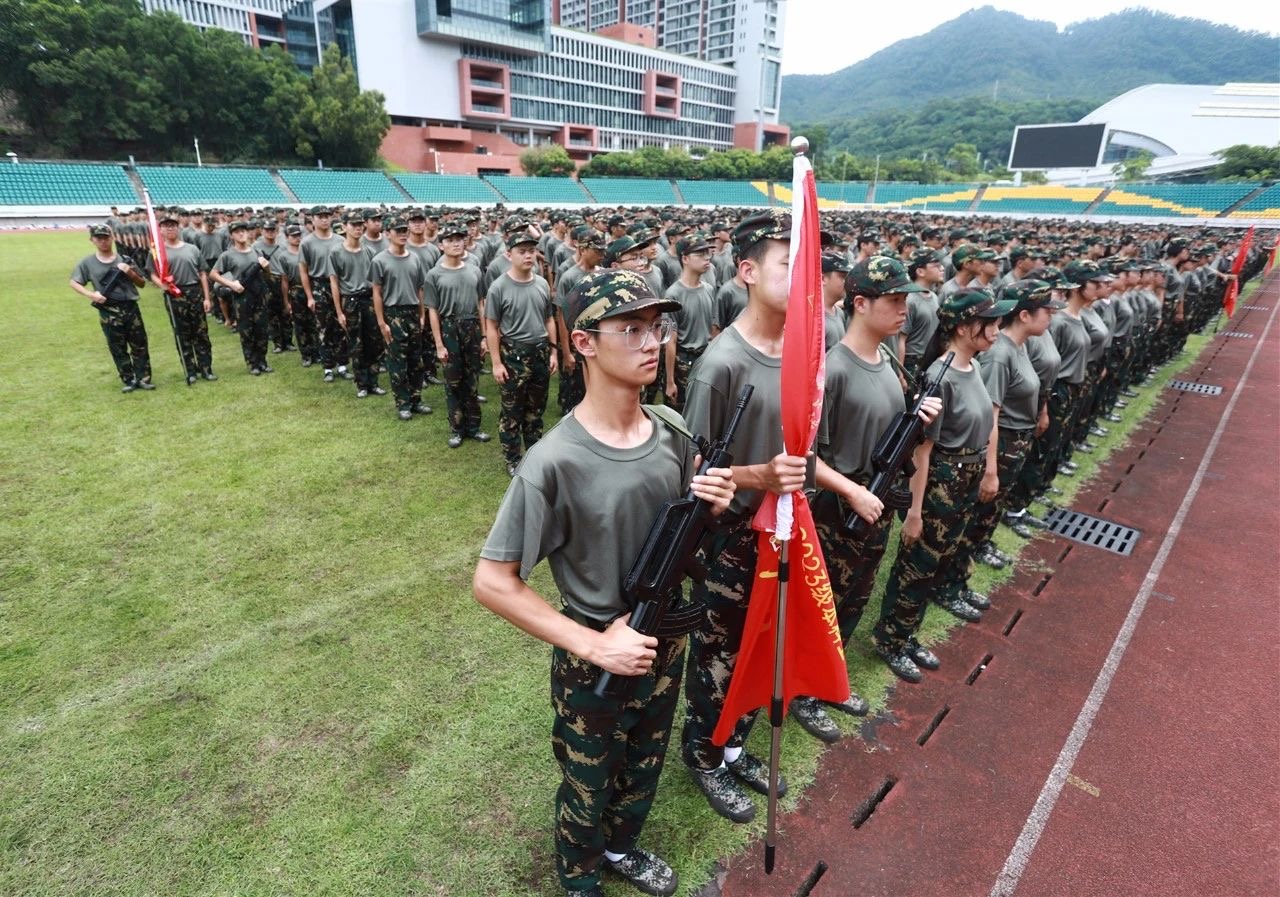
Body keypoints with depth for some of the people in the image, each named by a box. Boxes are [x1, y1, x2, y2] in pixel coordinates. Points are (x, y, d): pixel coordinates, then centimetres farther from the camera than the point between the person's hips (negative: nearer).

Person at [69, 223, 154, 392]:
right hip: (109, 313, 0)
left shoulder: (125, 259, 3)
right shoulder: (88, 262, 1)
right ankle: (128, 380, 16)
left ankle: (143, 378, 13)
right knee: (118, 349, 7)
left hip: (131, 308, 1)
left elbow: (142, 283, 7)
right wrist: (91, 294, -9)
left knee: (140, 345, 4)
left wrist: (130, 273, -11)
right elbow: (74, 283, 8)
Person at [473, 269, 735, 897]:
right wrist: (593, 644, -23)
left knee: (644, 767, 29)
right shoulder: (555, 462, -28)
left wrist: (709, 506, -16)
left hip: (666, 641, 5)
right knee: (587, 786, 22)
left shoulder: (672, 432, -9)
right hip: (596, 661, -5)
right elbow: (492, 583, -22)